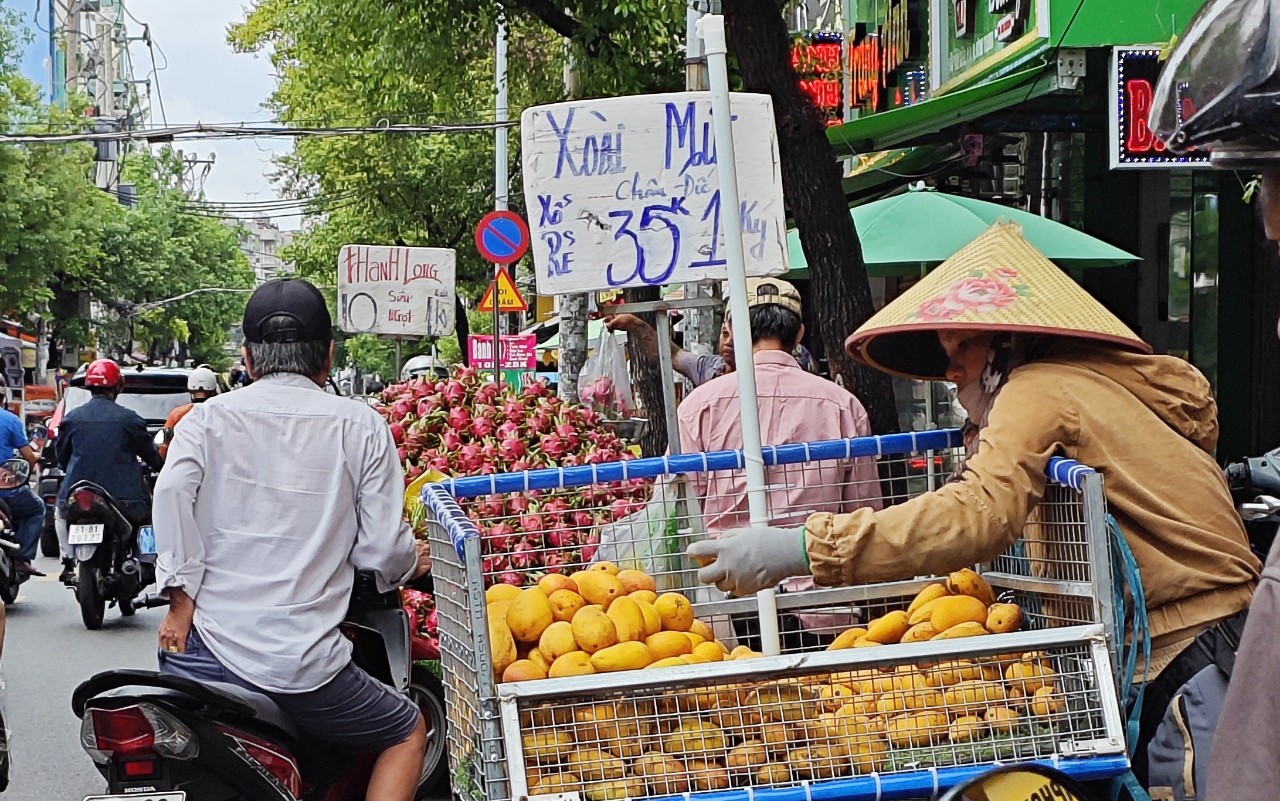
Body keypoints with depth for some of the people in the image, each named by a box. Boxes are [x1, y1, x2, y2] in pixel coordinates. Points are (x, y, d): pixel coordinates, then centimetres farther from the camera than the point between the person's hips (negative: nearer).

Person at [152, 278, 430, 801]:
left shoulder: (209, 417, 7)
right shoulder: (362, 428, 4)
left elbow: (172, 492, -12)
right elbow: (381, 547, 0)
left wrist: (181, 598, -7)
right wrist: (414, 564, 23)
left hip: (206, 646, 2)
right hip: (304, 663, -2)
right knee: (409, 734, 21)